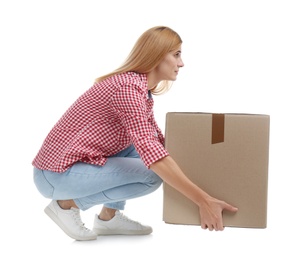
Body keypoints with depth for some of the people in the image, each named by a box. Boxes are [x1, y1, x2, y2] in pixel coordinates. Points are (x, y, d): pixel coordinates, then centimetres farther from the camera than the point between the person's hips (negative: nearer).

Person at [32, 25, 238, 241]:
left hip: (80, 165, 10)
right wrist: (202, 200, -33)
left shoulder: (142, 90, 9)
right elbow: (152, 153, -32)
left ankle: (109, 217, 9)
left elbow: (159, 143, 21)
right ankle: (67, 203, -6)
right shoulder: (129, 87, -21)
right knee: (152, 174, -18)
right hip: (57, 174, -10)